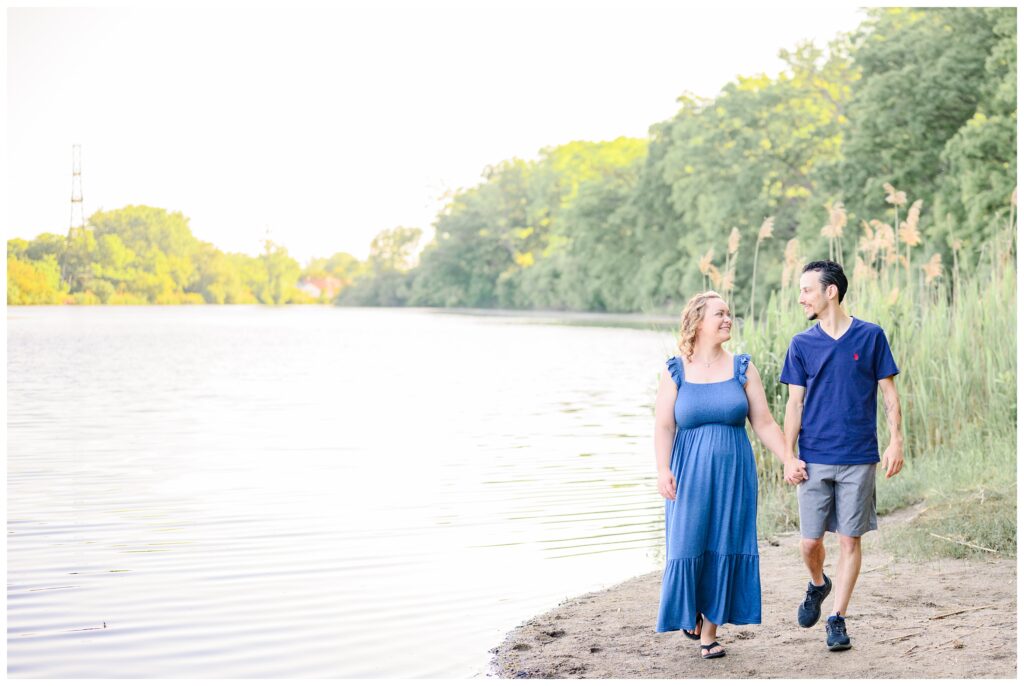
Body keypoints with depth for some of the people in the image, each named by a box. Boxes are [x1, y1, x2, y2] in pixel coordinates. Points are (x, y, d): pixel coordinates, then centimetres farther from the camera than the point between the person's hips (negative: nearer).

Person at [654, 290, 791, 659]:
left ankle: (710, 631, 14)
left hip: (734, 474, 1)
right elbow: (663, 426, -5)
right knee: (688, 546, 0)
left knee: (725, 549, 2)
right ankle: (689, 612, 28)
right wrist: (663, 470, -18)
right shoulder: (675, 371, 0)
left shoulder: (742, 368, 4)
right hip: (690, 474, -1)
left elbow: (764, 424, 5)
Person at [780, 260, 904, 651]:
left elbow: (889, 394, 4)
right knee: (809, 541, 3)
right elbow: (795, 403, 5)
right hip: (814, 459, 2)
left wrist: (896, 441, -5)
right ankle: (818, 584, 34)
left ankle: (837, 619, 11)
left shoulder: (871, 336, 1)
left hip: (859, 458, -1)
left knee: (850, 541, 1)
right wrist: (788, 456, -2)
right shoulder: (802, 344, 5)